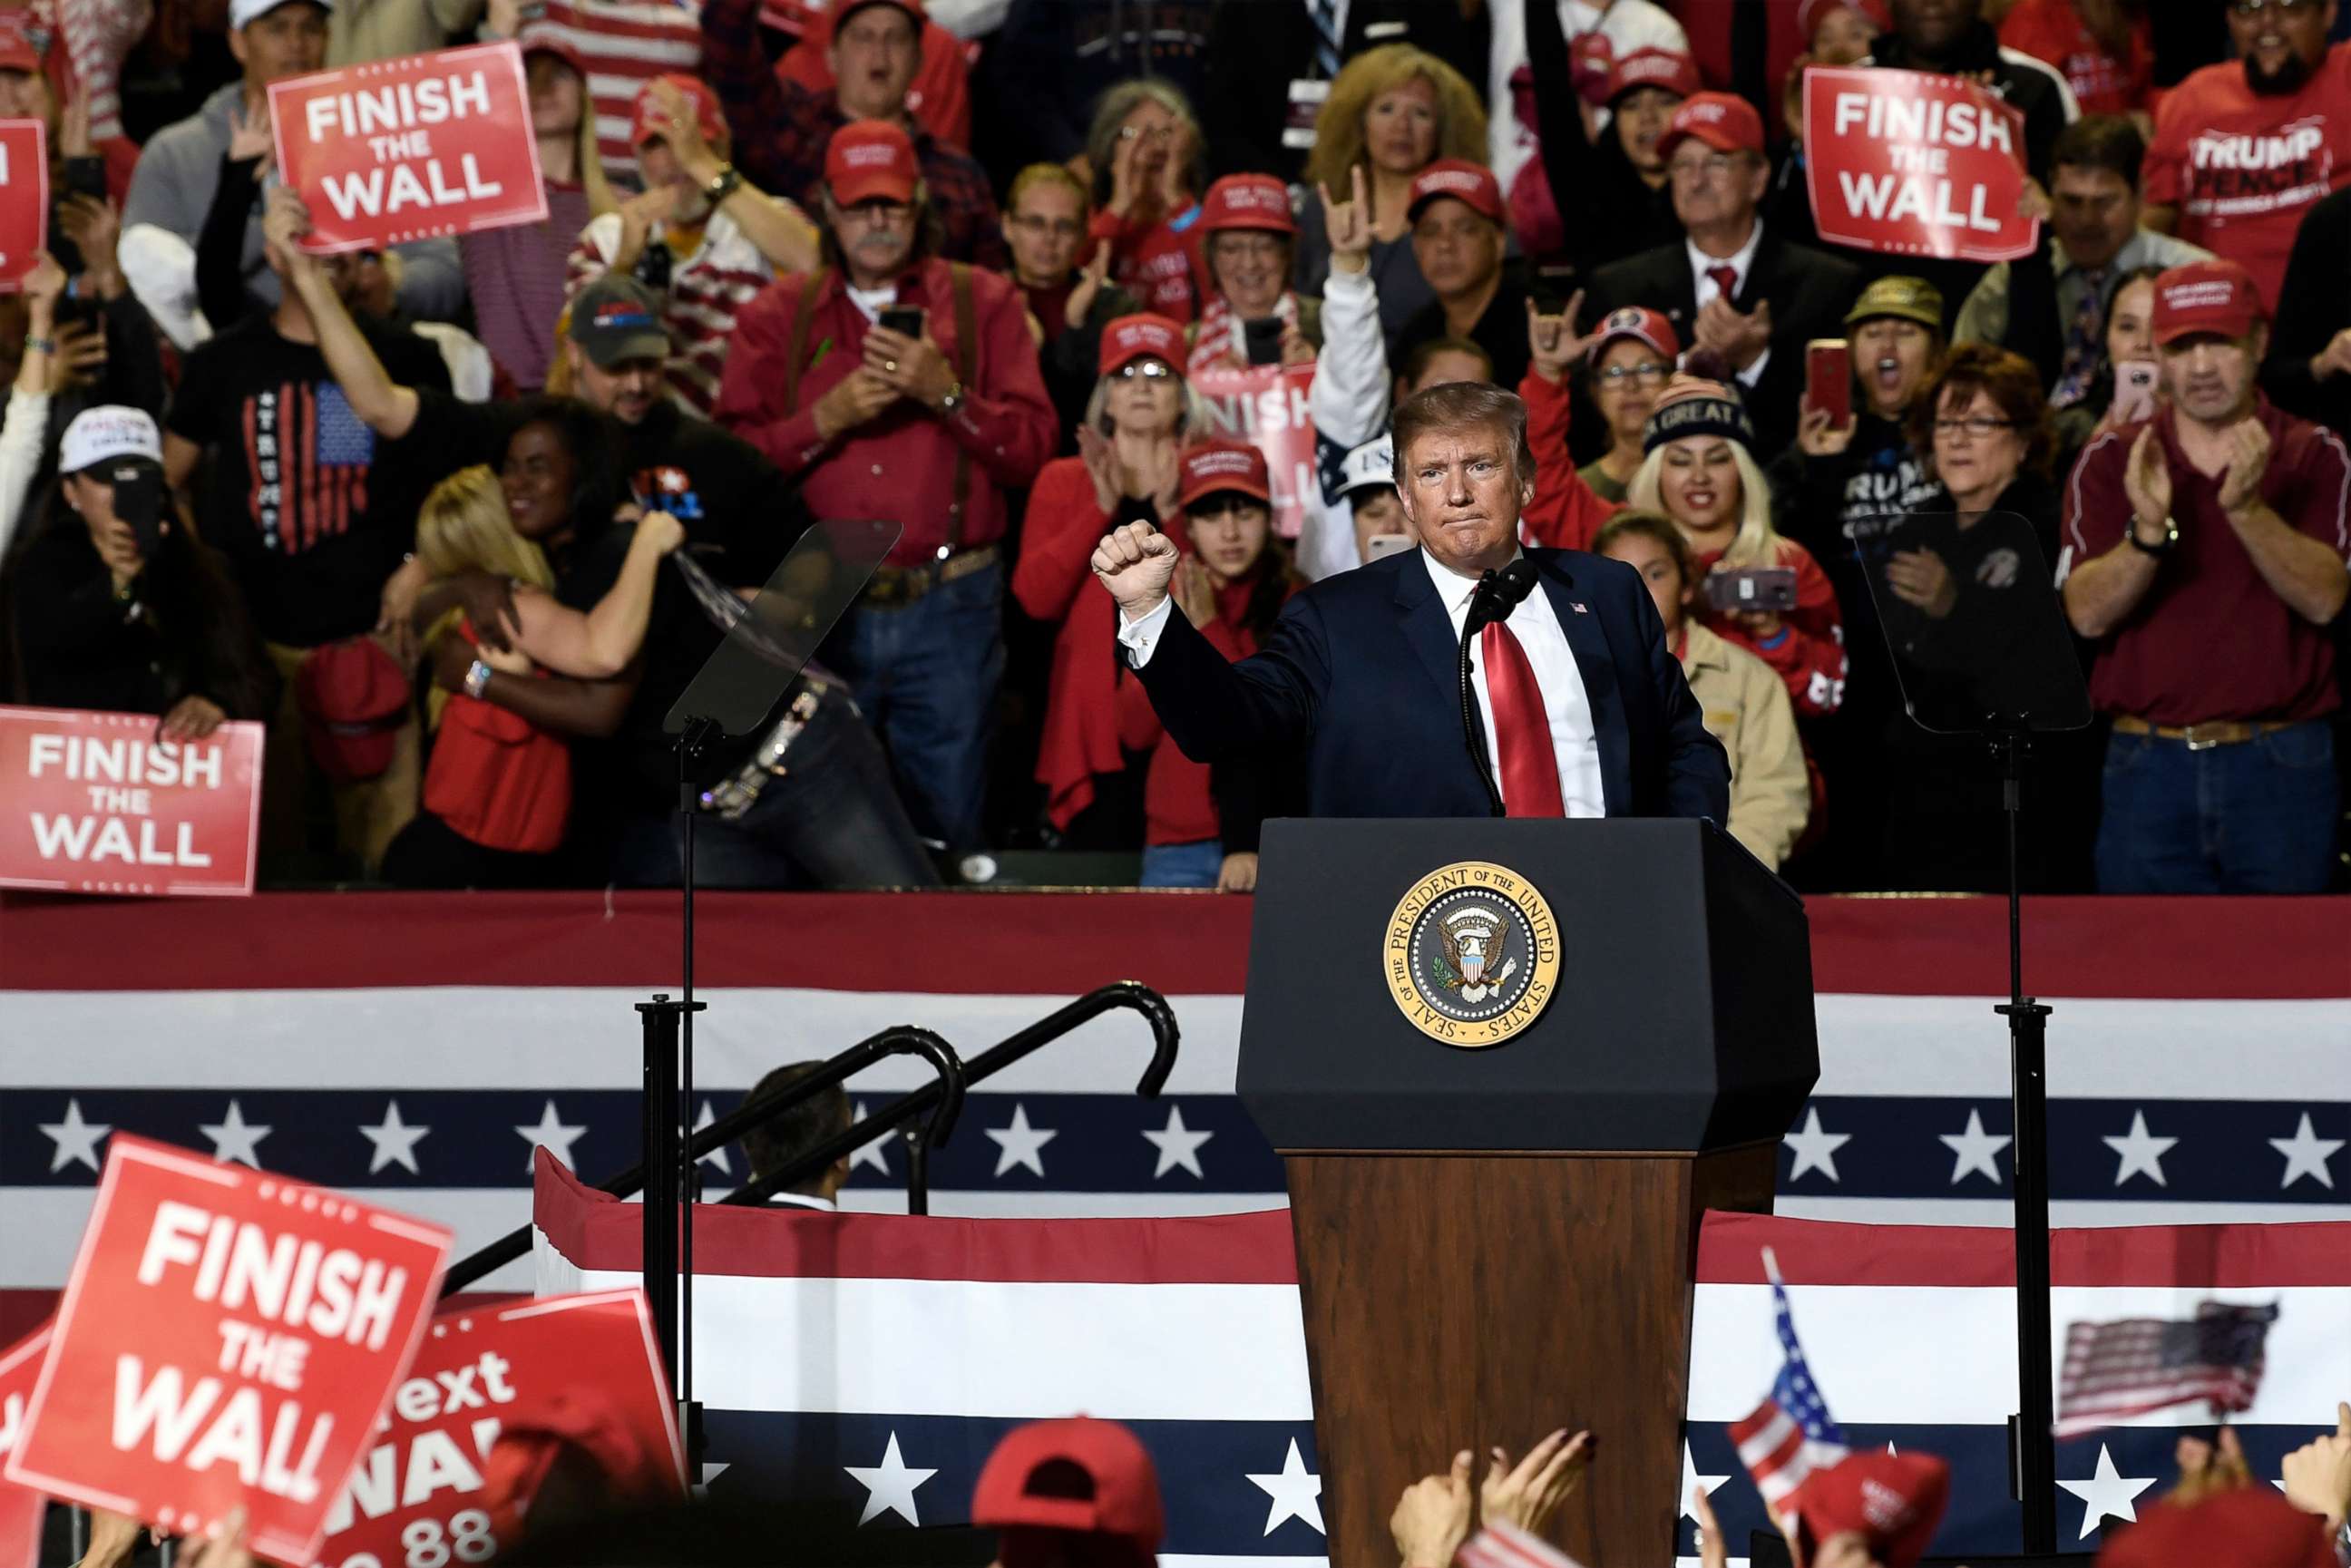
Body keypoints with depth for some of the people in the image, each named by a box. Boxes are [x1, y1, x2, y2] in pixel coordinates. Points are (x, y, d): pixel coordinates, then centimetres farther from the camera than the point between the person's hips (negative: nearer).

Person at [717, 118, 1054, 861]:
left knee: (947, 830, 1)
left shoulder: (983, 303, 8)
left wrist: (946, 393, -15)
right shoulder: (777, 316, 10)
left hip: (947, 608, -1)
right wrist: (826, 418, -14)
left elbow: (1032, 447, -2)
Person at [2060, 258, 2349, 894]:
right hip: (2149, 764, 1)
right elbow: (2088, 614, -5)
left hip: (2281, 769, -1)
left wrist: (2247, 507, -25)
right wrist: (2148, 531, -23)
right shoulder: (2111, 462, 6)